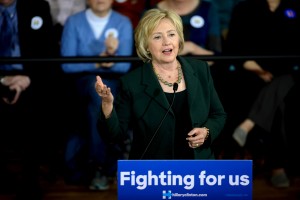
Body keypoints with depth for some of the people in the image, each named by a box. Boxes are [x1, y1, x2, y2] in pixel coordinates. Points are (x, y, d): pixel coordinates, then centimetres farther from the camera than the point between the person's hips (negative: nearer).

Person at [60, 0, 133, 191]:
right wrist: (97, 62, -20)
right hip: (81, 83, 0)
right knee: (95, 85, -34)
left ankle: (100, 162, -26)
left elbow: (124, 65, -9)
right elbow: (67, 64, -8)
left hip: (114, 85, 0)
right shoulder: (74, 22, 1)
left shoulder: (123, 23, 2)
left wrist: (110, 57, -30)